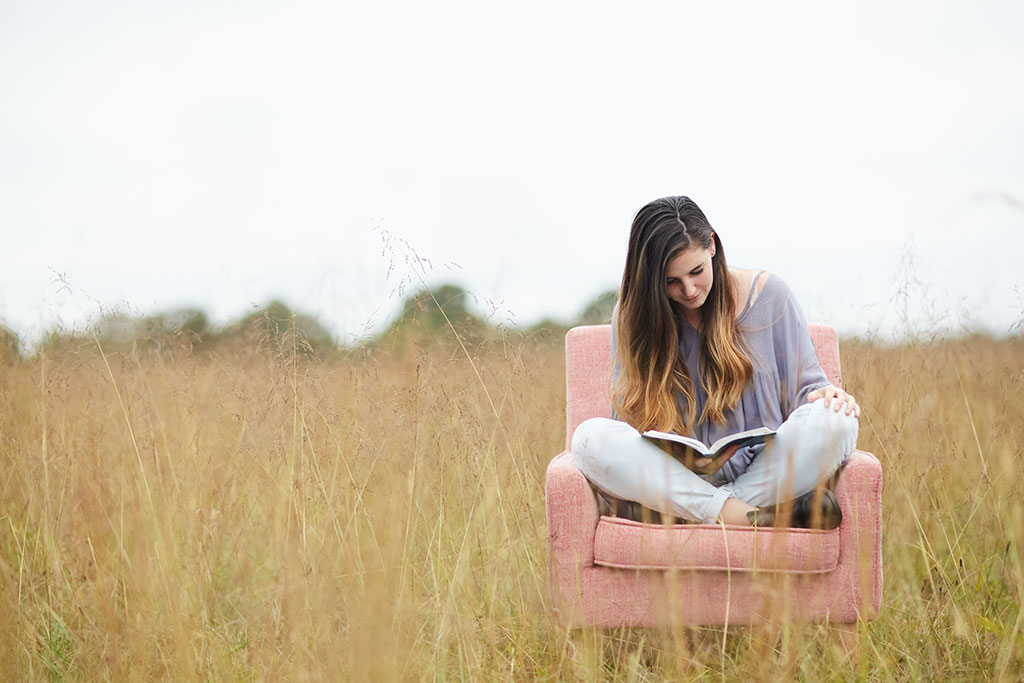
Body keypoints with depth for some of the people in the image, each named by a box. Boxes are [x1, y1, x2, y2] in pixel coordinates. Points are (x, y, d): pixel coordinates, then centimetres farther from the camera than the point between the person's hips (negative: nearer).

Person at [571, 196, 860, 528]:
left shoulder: (767, 293, 4)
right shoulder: (633, 314, 5)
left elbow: (807, 385, 10)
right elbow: (629, 418, 6)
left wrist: (826, 395, -17)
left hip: (764, 474, -1)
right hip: (680, 483, 1)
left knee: (835, 421, -29)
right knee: (589, 438, -28)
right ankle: (752, 518, -31)